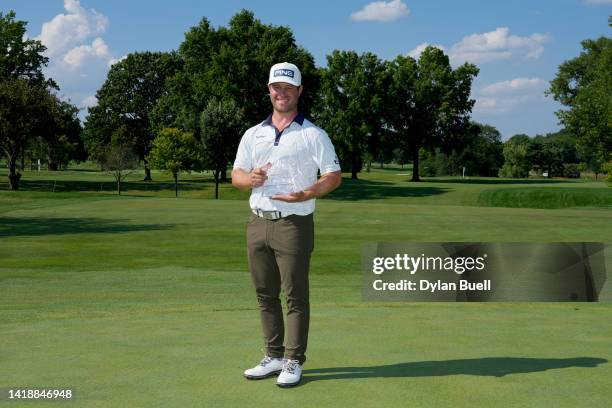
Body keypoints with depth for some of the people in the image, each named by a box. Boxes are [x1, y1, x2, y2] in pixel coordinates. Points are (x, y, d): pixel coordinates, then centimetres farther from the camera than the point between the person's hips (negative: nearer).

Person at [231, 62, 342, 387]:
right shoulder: (253, 134, 14)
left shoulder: (313, 135, 0)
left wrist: (306, 194, -21)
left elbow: (334, 176, -3)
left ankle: (294, 362, 7)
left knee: (295, 295, -1)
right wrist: (251, 178, -10)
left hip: (294, 224, -5)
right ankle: (273, 356, 21)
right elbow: (236, 175, 14)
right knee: (265, 294, 10)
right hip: (258, 223, 5)